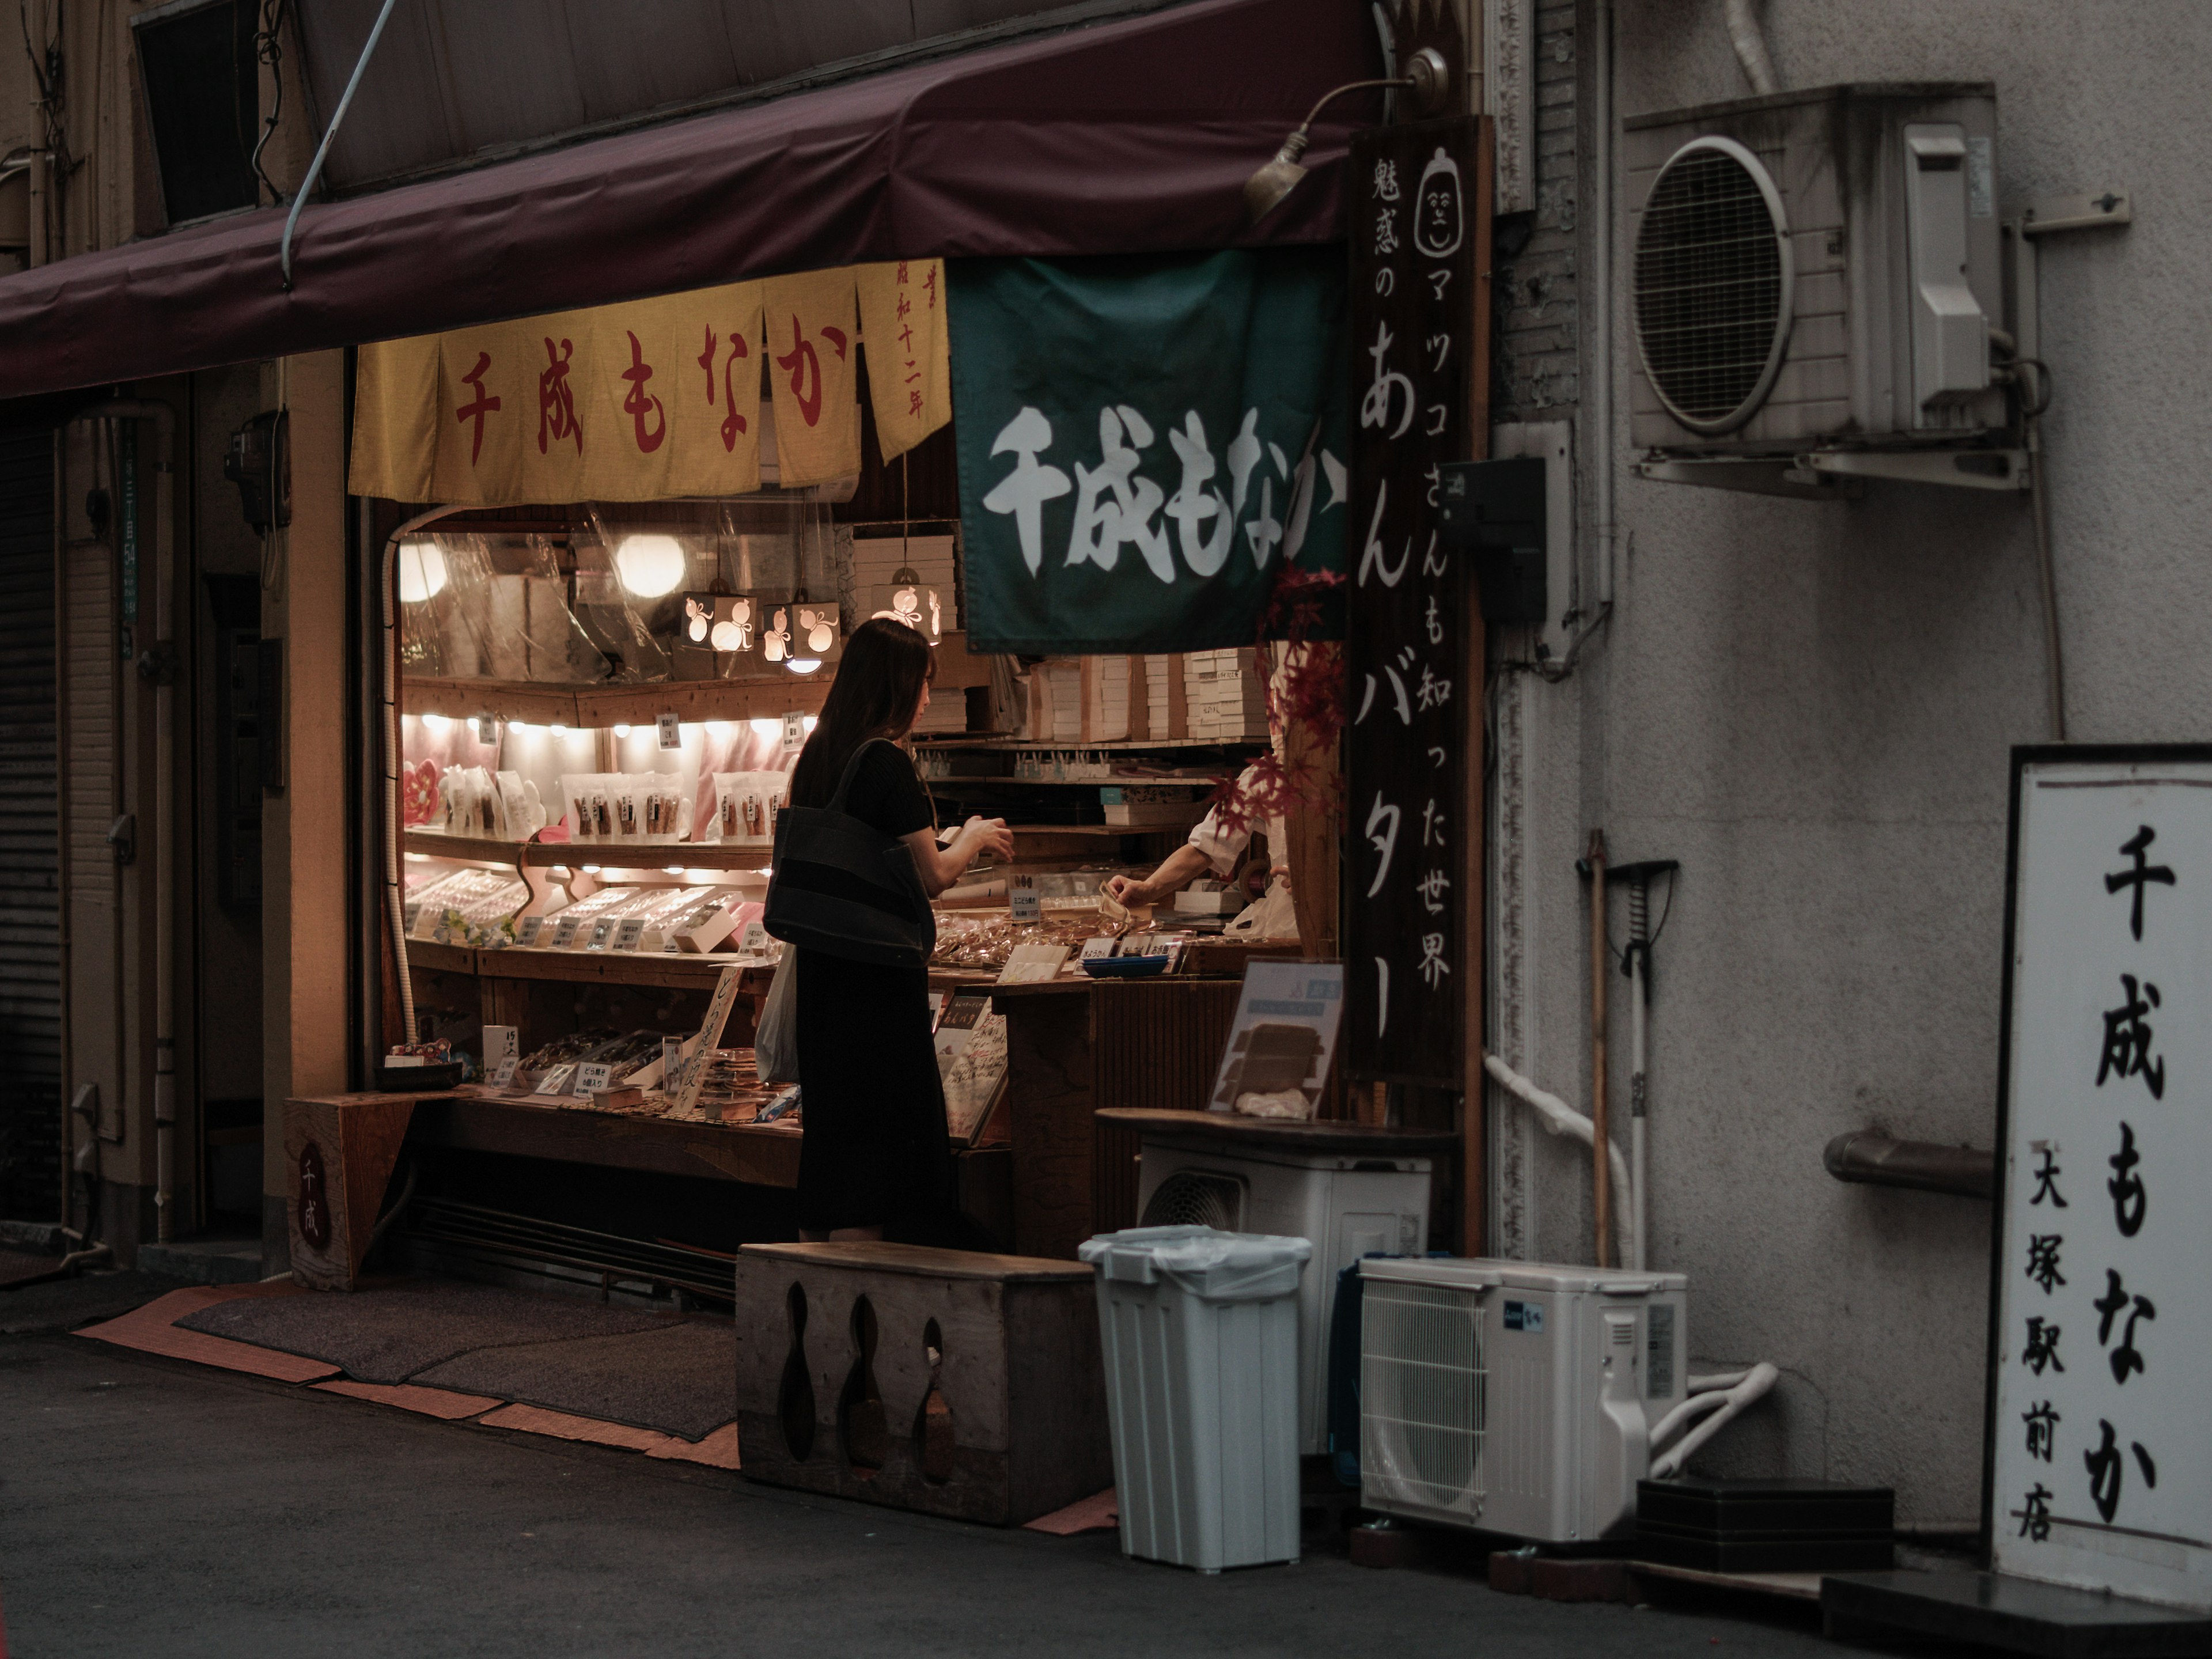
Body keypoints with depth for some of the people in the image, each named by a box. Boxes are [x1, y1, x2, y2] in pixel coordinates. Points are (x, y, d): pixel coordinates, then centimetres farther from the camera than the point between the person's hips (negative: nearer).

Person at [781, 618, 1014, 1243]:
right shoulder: (887, 764, -15)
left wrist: (954, 843, 21)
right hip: (878, 976, -8)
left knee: (827, 1139, 14)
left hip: (821, 967, 8)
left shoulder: (815, 758, 9)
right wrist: (972, 838, 6)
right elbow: (933, 877, -13)